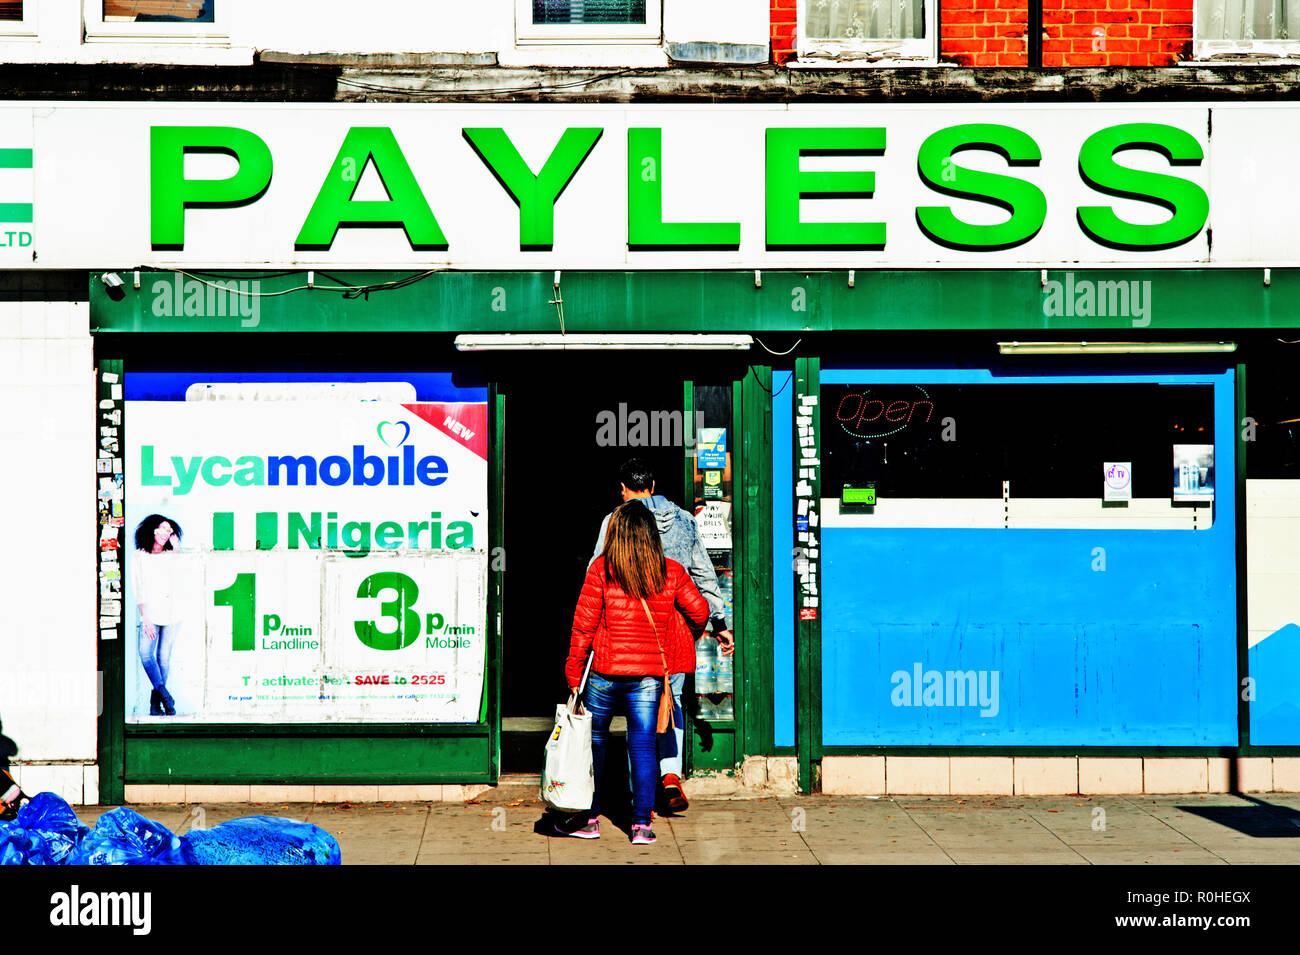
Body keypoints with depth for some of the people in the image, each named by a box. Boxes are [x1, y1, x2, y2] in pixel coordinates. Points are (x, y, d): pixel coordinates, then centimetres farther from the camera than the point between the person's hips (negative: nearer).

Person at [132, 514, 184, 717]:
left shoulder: (171, 556, 11)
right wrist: (144, 617, -7)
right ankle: (165, 696, -13)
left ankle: (155, 704, 5)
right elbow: (139, 590, 2)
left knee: (164, 658, -1)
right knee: (146, 654, -19)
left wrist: (177, 551, -7)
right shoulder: (139, 557, 6)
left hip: (171, 613, 1)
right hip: (150, 613, -1)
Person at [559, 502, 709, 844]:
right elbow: (699, 611, 5)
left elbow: (584, 623, -5)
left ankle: (588, 819, 18)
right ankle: (641, 824, 5)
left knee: (593, 741, 13)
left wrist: (574, 674, 1)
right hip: (650, 673, 1)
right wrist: (691, 633, 28)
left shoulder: (601, 569, -5)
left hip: (605, 669, -1)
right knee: (643, 745, 6)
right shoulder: (671, 572, 0)